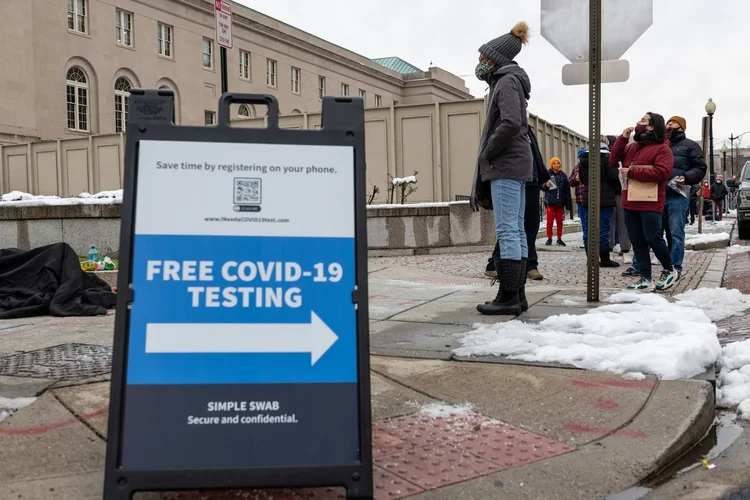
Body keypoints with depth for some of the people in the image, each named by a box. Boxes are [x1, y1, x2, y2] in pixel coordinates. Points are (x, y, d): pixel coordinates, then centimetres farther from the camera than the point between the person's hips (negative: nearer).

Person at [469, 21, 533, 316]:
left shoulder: (507, 81, -8)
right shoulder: (510, 81, 22)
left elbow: (511, 124, -22)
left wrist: (486, 154, -12)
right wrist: (490, 157, 15)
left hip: (506, 165, -10)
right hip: (515, 165, 10)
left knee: (507, 231, -11)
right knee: (516, 230, 7)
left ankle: (508, 298, -10)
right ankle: (517, 295, 10)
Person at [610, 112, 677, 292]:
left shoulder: (662, 148, -6)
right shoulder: (632, 147, 17)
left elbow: (662, 172, -19)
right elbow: (613, 161, 11)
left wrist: (632, 172, -18)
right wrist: (622, 138, 3)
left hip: (650, 204, -7)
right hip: (630, 203, 7)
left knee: (653, 239, -4)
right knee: (637, 242, 6)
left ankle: (669, 270, 20)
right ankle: (646, 279, 11)